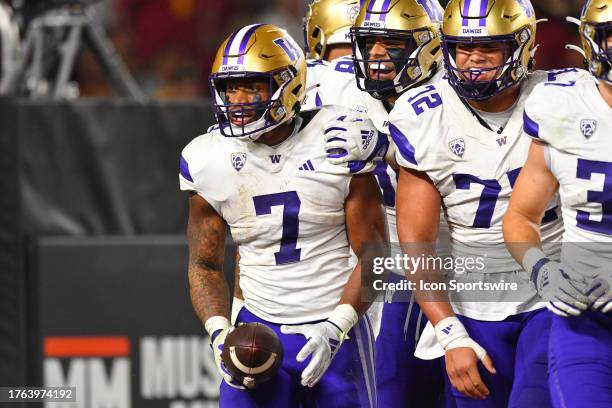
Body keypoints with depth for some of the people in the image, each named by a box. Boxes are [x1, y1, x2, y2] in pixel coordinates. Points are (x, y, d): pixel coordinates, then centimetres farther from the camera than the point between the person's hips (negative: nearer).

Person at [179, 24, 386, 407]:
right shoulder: (209, 160, -2)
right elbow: (204, 265, 7)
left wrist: (335, 328, -16)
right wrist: (220, 333, -10)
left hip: (337, 332, -2)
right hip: (260, 329, 2)